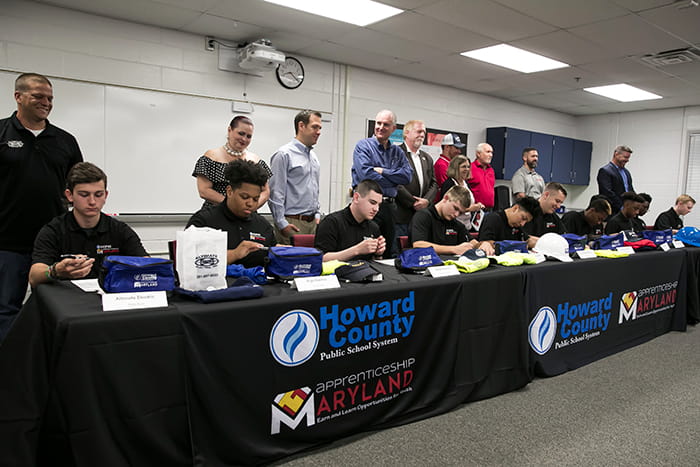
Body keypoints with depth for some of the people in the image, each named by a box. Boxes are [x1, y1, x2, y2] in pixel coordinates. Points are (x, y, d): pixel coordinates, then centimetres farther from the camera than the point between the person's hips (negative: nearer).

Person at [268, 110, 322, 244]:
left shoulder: (313, 155, 17)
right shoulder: (284, 154, -8)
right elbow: (275, 193, -12)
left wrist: (317, 215, 15)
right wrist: (282, 223, -14)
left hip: (312, 222, 7)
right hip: (292, 223, -7)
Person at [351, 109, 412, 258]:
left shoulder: (397, 151, 15)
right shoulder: (363, 146, 0)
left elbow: (407, 175, 0)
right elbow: (366, 175, -15)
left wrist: (382, 171, -10)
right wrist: (394, 180, -4)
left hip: (390, 206, 6)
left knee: (388, 253, 11)